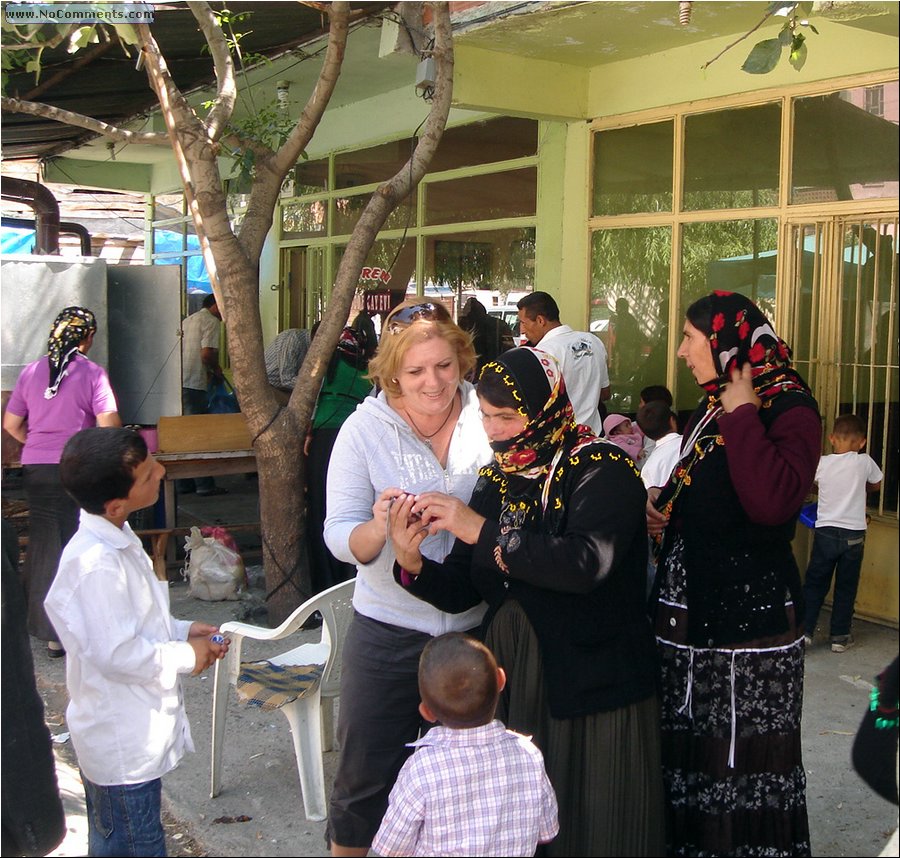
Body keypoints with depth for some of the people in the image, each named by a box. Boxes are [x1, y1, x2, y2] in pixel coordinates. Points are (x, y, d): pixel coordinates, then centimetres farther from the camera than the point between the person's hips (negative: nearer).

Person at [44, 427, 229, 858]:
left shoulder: (114, 540, 3)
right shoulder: (98, 564, -29)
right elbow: (117, 653, -28)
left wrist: (181, 630, 3)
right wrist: (186, 657, -15)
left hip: (127, 736, 10)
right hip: (123, 746, -9)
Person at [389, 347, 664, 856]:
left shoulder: (601, 469, -11)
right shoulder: (500, 480, 9)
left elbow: (586, 562, -30)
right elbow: (462, 592, 6)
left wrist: (484, 532, -25)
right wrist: (413, 564, -14)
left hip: (595, 685, -6)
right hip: (512, 680, 6)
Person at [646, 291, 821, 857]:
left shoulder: (790, 409, -12)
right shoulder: (710, 410, 13)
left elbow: (771, 502, -31)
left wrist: (741, 411, -21)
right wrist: (660, 502, 7)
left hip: (749, 611, -8)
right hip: (689, 603, 8)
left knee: (743, 764, 1)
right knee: (687, 752, 14)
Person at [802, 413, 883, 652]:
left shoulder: (821, 464, -5)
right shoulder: (864, 462, -7)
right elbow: (876, 485, 12)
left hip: (825, 532, 1)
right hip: (854, 534, 0)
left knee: (814, 584, 10)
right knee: (846, 588, 9)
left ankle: (804, 631, 7)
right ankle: (839, 637, 15)